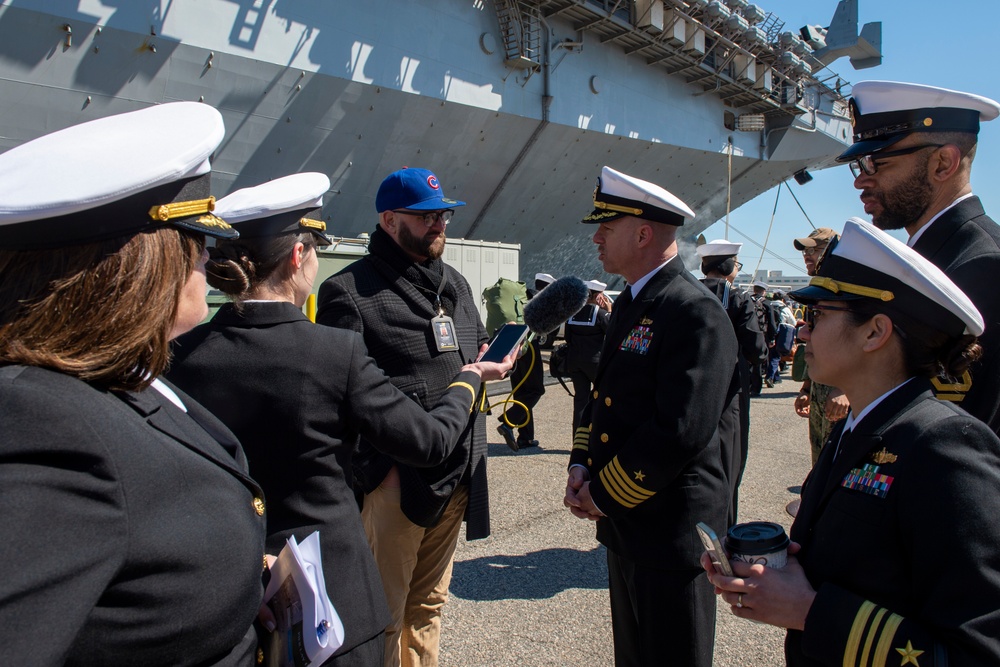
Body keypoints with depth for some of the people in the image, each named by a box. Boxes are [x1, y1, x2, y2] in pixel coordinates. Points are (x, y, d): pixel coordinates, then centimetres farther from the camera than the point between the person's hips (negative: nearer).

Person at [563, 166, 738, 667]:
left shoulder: (697, 313, -20)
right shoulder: (628, 304, 10)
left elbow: (681, 432, -26)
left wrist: (605, 495, -16)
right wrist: (581, 466, 1)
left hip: (671, 531, -9)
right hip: (625, 526, 9)